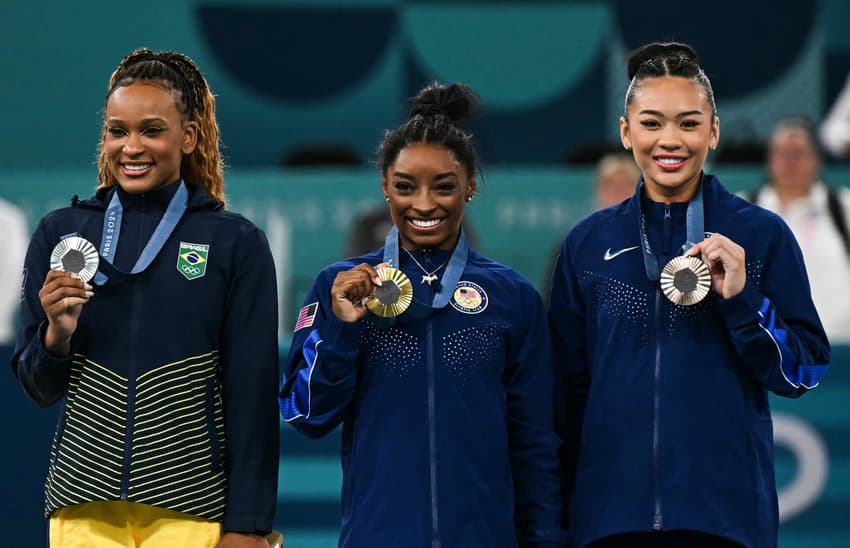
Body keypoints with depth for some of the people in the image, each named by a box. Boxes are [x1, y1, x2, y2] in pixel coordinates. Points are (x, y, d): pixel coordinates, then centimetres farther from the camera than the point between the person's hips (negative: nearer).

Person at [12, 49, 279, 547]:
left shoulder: (236, 243, -1)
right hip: (83, 505, 2)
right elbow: (40, 388, 9)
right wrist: (56, 334, -11)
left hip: (191, 506, -2)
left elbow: (252, 395, -2)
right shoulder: (60, 234, 6)